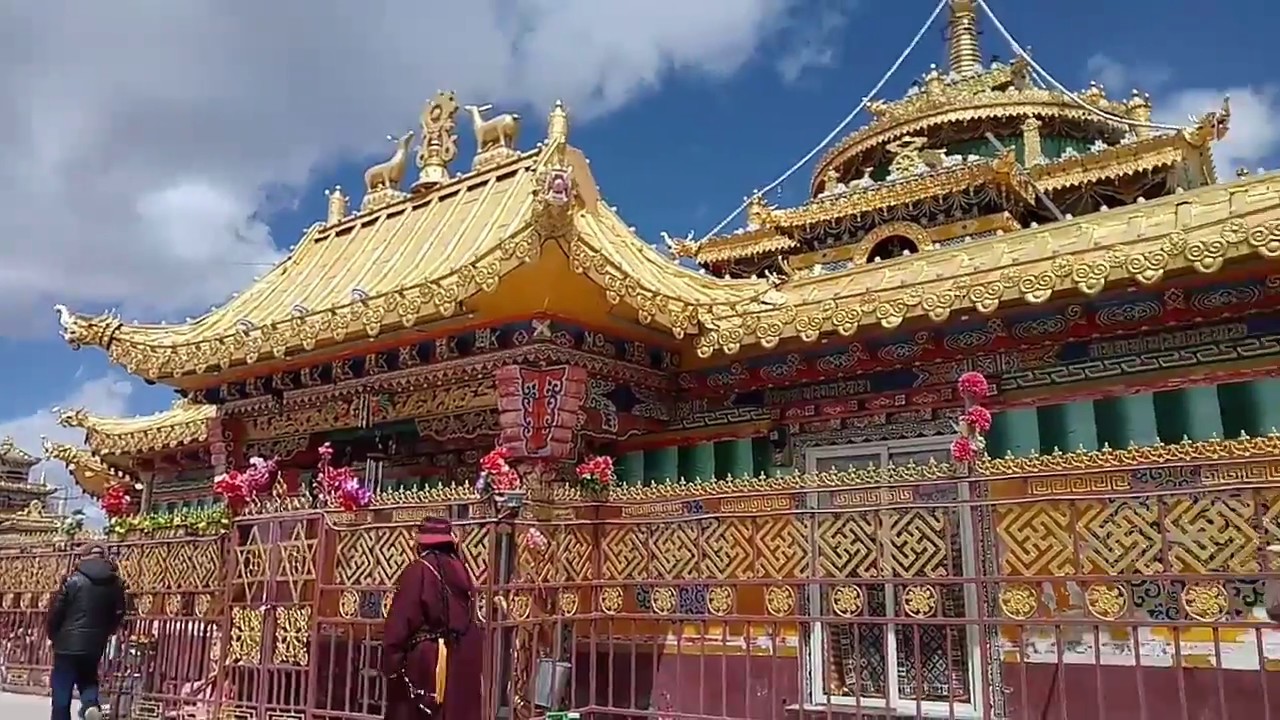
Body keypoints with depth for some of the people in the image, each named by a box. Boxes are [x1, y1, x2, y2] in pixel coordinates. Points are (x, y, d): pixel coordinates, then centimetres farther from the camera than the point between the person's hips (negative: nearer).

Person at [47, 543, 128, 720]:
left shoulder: (73, 580, -10)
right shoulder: (115, 583, 2)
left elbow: (56, 610, -8)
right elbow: (118, 614, 7)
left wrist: (53, 635, 9)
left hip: (68, 643, -4)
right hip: (95, 645, 4)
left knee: (62, 692, 8)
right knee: (87, 679, 23)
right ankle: (91, 705, -5)